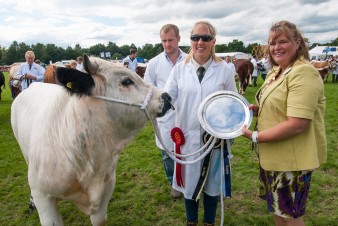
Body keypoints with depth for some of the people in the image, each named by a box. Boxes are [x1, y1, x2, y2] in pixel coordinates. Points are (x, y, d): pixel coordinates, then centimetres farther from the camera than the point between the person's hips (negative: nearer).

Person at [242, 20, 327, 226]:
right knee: (277, 209, 24)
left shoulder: (304, 73, -21)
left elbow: (297, 124, -29)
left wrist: (255, 136, -21)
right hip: (274, 155, 9)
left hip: (293, 159, -9)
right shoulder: (276, 72, 8)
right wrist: (257, 110, -1)